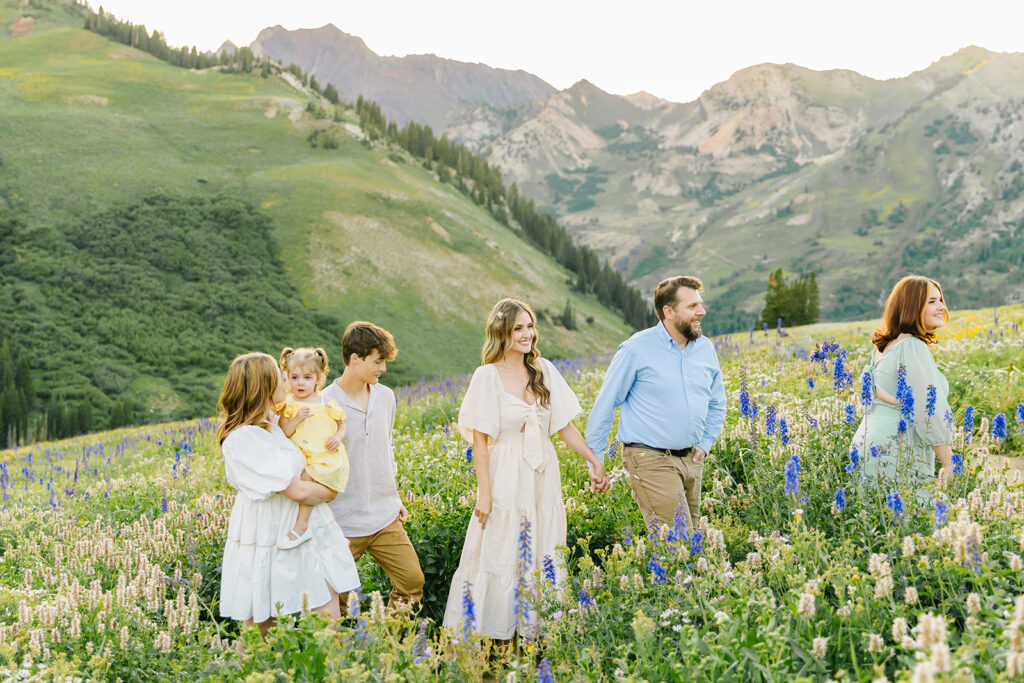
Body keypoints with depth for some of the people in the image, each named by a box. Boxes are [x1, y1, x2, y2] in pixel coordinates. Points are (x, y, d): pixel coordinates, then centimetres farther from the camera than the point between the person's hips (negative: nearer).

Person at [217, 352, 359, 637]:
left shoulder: (274, 424, 8)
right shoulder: (242, 439, -20)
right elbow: (298, 491, -21)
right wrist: (329, 492, -3)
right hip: (270, 546, -8)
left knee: (330, 624, 4)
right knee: (258, 630, 6)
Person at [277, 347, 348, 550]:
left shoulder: (327, 404, 2)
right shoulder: (288, 405, 3)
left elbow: (341, 425, 15)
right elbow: (283, 432, -2)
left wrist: (337, 437, -6)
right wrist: (296, 419, -17)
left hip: (325, 457, -4)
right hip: (300, 456, 4)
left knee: (308, 476, -25)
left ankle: (301, 525, -23)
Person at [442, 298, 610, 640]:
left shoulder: (544, 370, 6)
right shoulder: (488, 376, -7)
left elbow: (564, 425, 11)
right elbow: (480, 439, -9)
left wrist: (594, 461, 6)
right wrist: (484, 492, -13)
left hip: (544, 477, 5)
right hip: (506, 479, -5)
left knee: (545, 556, 9)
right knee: (501, 557, -1)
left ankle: (539, 630, 20)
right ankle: (489, 634, 9)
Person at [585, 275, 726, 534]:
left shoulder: (706, 348, 9)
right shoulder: (637, 348, -8)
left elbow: (717, 404, 24)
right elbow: (605, 404, -3)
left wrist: (705, 445, 11)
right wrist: (594, 460, -2)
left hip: (691, 460, 6)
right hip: (651, 460, -6)